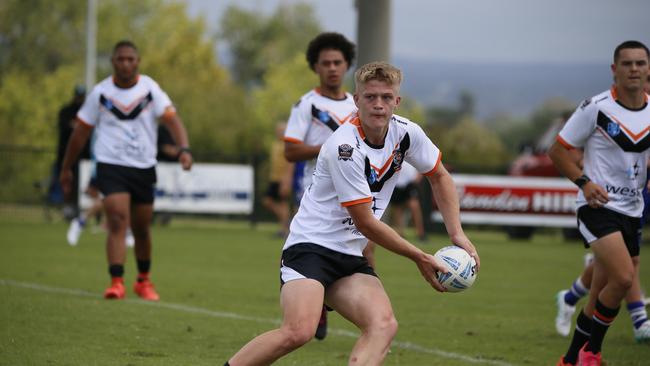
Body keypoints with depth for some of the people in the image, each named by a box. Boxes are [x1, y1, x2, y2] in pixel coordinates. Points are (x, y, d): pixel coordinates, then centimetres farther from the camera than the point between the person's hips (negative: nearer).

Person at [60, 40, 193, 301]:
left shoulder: (150, 89, -2)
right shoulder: (101, 92, -1)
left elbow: (172, 120, -11)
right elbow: (81, 132, 7)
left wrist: (184, 149, -30)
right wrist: (66, 168, 12)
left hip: (144, 169, 2)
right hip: (111, 167, -2)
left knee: (141, 230, 12)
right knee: (118, 223, -20)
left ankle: (143, 281, 32)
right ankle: (116, 283, -25)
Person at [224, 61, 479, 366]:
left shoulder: (406, 133, 1)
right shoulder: (345, 147, -21)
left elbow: (439, 176, 20)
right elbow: (366, 222, -16)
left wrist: (456, 234, 9)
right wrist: (419, 258, -8)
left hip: (350, 256, 7)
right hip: (310, 246, -7)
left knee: (384, 325, -21)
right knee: (298, 332, -29)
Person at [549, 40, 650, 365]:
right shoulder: (596, 108, -10)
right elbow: (558, 151, -3)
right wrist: (584, 181, -18)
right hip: (598, 206, -6)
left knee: (602, 298, 9)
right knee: (623, 278, -23)